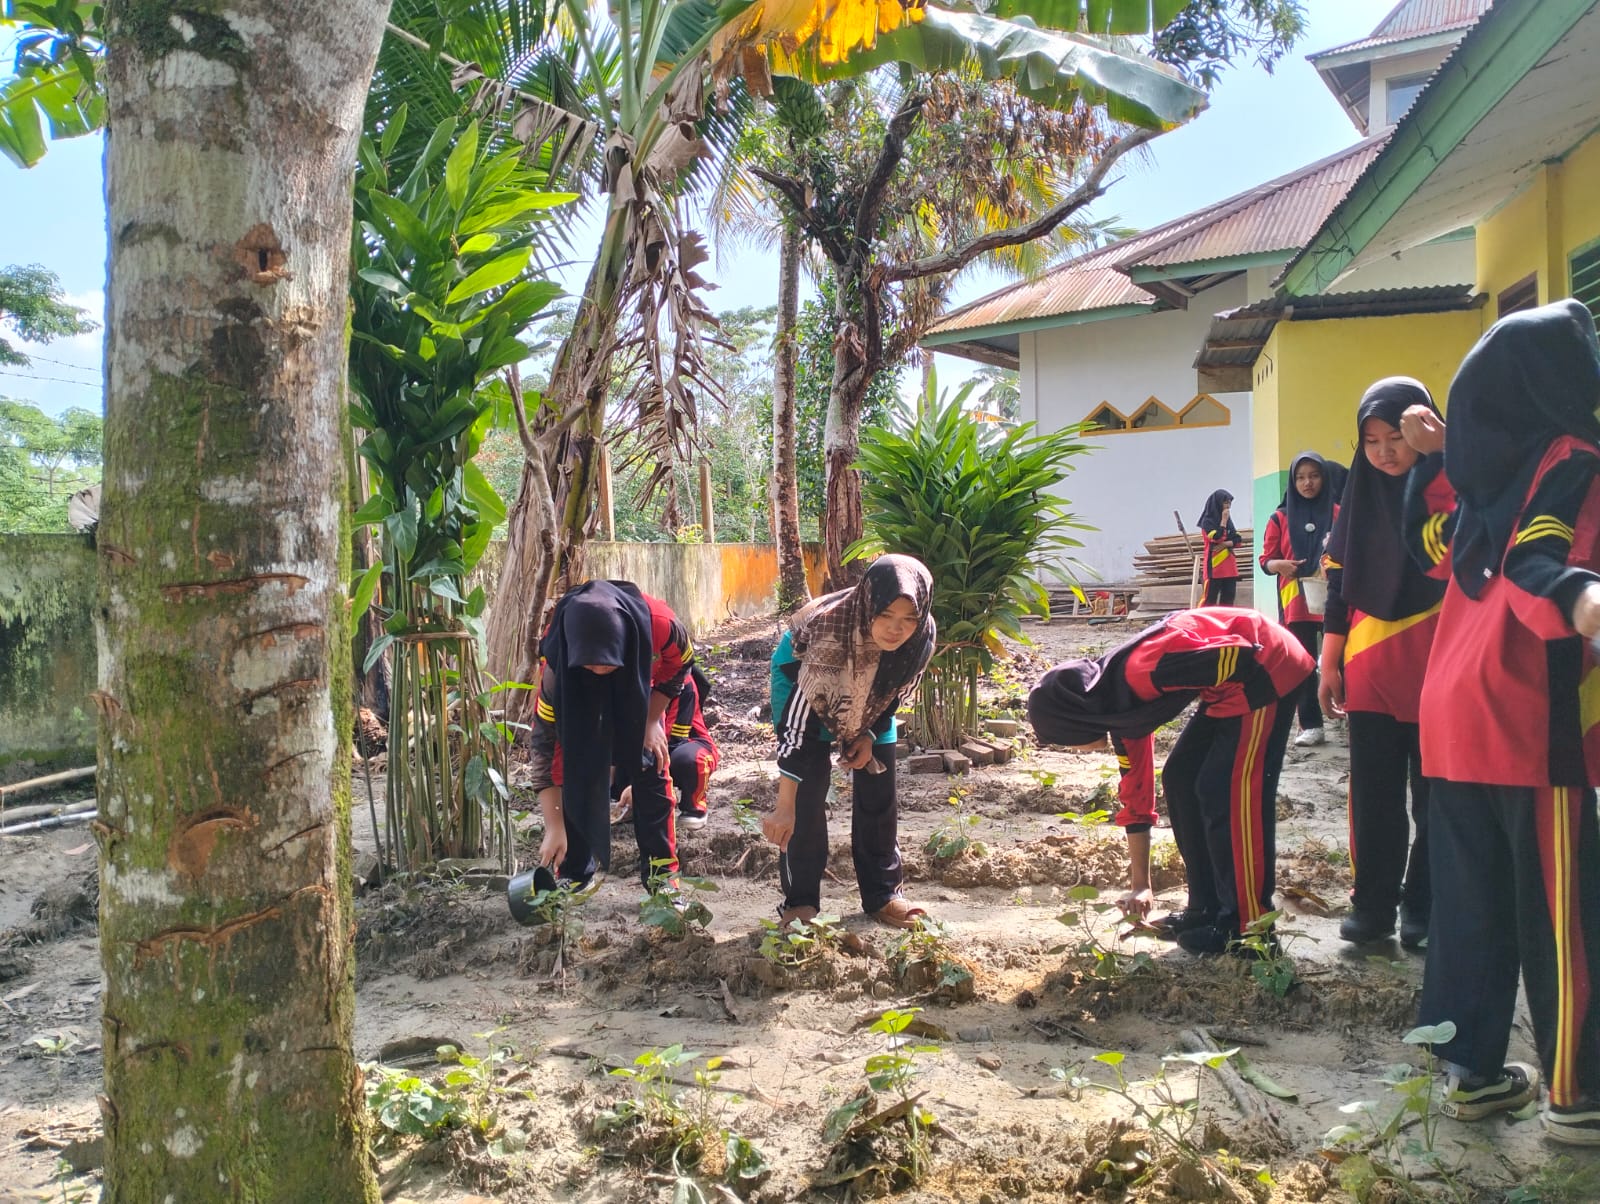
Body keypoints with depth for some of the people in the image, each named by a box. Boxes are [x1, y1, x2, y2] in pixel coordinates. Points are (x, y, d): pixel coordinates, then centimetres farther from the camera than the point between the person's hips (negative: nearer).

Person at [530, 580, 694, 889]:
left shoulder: (657, 623, -42)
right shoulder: (556, 660, -40)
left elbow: (680, 663, -15)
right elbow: (546, 743, -32)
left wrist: (652, 719, -13)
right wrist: (554, 827, -31)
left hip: (640, 694, 1)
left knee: (649, 769, -8)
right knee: (578, 775, -11)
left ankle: (661, 872, 4)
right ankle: (574, 873, 5)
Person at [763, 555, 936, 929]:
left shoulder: (921, 637, -29)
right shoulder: (830, 631, -43)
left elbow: (895, 692, -6)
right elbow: (798, 718, -43)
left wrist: (870, 734, -17)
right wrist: (785, 806, -44)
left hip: (868, 693, 4)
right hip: (802, 678, -4)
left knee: (878, 793, 2)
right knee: (808, 791, -12)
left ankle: (883, 894, 15)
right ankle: (800, 901, 1)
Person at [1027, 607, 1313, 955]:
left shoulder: (1142, 673, -26)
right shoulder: (1118, 705, 5)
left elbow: (1242, 657, -26)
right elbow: (1135, 793, 12)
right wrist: (1140, 884, 17)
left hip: (1267, 666, -10)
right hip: (1236, 682, 10)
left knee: (1232, 795, -10)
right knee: (1181, 780, 9)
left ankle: (1247, 926, 0)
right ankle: (1209, 907, 18)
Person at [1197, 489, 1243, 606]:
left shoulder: (1228, 520, 15)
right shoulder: (1208, 521, -4)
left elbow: (1238, 540, 7)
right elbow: (1217, 537, -17)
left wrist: (1225, 544, -11)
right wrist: (1223, 520, -10)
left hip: (1229, 566, 7)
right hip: (1214, 566, -7)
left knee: (1228, 599, 5)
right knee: (1210, 599, -9)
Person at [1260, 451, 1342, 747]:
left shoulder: (1338, 514, 4)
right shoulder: (1281, 518, 7)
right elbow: (1266, 560, 8)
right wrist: (1280, 565, -14)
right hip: (1296, 603, 1)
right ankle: (1311, 725, 6)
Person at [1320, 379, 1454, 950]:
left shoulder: (1456, 489, -3)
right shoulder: (1361, 495, 8)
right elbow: (1338, 583, 11)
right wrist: (1330, 662, 10)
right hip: (1370, 670, 3)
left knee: (1435, 794, 6)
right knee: (1373, 794, 6)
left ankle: (1425, 906, 19)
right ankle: (1374, 903, 17)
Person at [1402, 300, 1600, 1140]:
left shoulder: (1494, 466, 15)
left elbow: (1437, 545, 26)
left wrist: (1436, 463, 31)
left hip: (1455, 712, 8)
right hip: (1529, 721, -8)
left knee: (1470, 900, 13)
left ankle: (1472, 1070, 22)